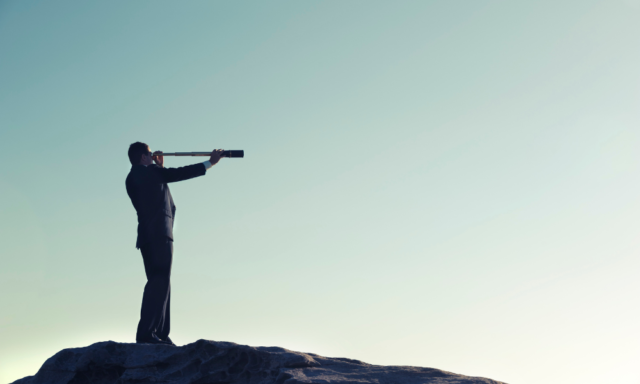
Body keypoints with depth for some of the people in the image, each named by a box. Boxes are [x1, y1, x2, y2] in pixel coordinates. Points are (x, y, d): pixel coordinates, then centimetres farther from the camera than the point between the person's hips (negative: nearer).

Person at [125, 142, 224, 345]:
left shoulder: (132, 178, 19)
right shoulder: (148, 171, -4)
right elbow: (180, 173, -2)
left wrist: (160, 167, 23)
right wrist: (210, 162, 6)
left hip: (146, 236, 9)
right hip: (159, 233, -9)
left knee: (160, 283, 11)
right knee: (160, 281, -13)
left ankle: (160, 334, 10)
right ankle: (146, 332, -20)